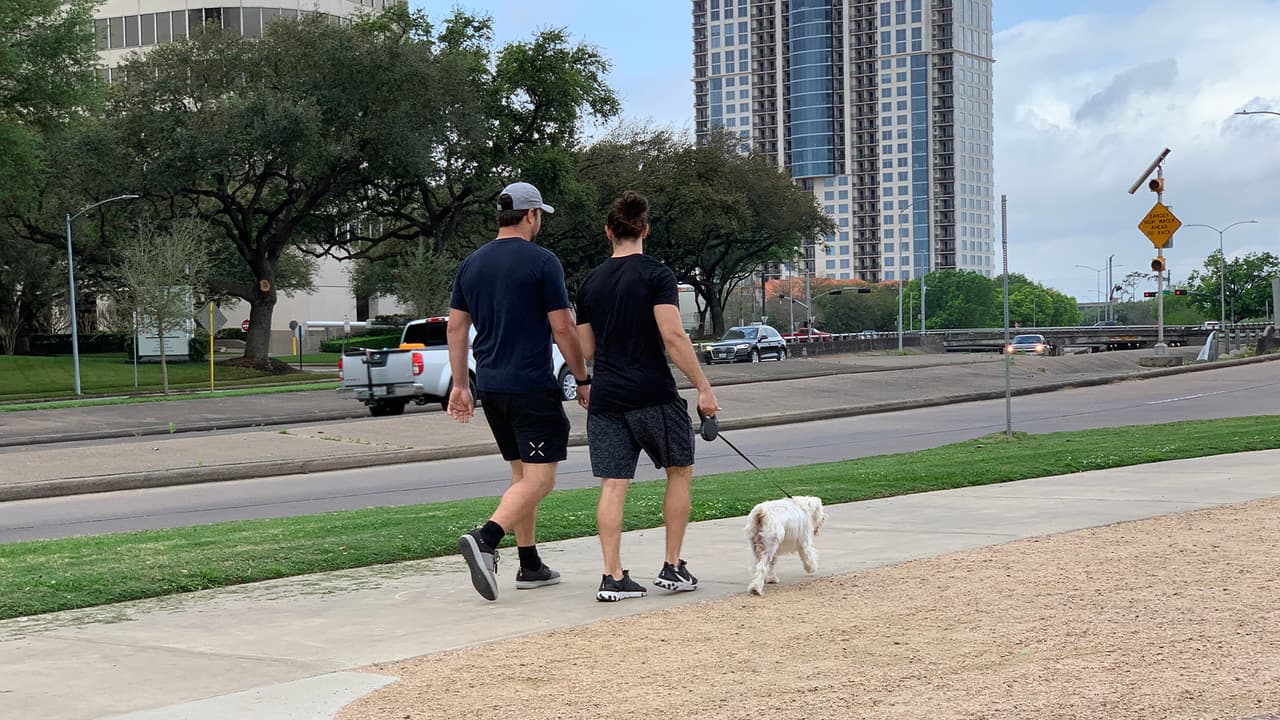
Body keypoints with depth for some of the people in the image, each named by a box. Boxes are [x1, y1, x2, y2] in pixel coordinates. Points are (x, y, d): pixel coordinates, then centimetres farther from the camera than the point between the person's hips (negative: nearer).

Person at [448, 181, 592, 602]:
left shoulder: (471, 264, 10)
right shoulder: (542, 262, -9)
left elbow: (456, 327, 12)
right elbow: (562, 329, -9)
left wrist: (459, 385, 17)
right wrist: (582, 380, 1)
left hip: (490, 386, 7)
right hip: (532, 386, -7)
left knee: (522, 474, 16)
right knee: (539, 478, -6)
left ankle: (530, 566, 17)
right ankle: (485, 539, -26)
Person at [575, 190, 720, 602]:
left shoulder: (591, 282, 10)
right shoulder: (656, 275, -6)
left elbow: (586, 350, 13)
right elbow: (672, 336, -15)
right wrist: (703, 387, -12)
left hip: (606, 399, 4)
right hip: (653, 395, -4)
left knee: (613, 485, 2)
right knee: (679, 472, 13)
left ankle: (613, 577, -3)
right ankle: (672, 568, 13)